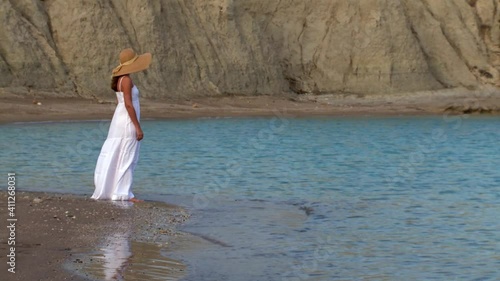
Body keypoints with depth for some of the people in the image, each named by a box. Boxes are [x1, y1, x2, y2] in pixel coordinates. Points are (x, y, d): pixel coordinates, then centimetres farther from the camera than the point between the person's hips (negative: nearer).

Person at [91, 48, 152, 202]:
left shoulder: (120, 79, 12)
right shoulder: (126, 80, -16)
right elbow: (128, 104, -21)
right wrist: (138, 127, -19)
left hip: (119, 120, 9)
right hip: (128, 122, -9)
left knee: (115, 157, 12)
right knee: (126, 158, -4)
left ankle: (107, 189, 15)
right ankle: (123, 193, -2)